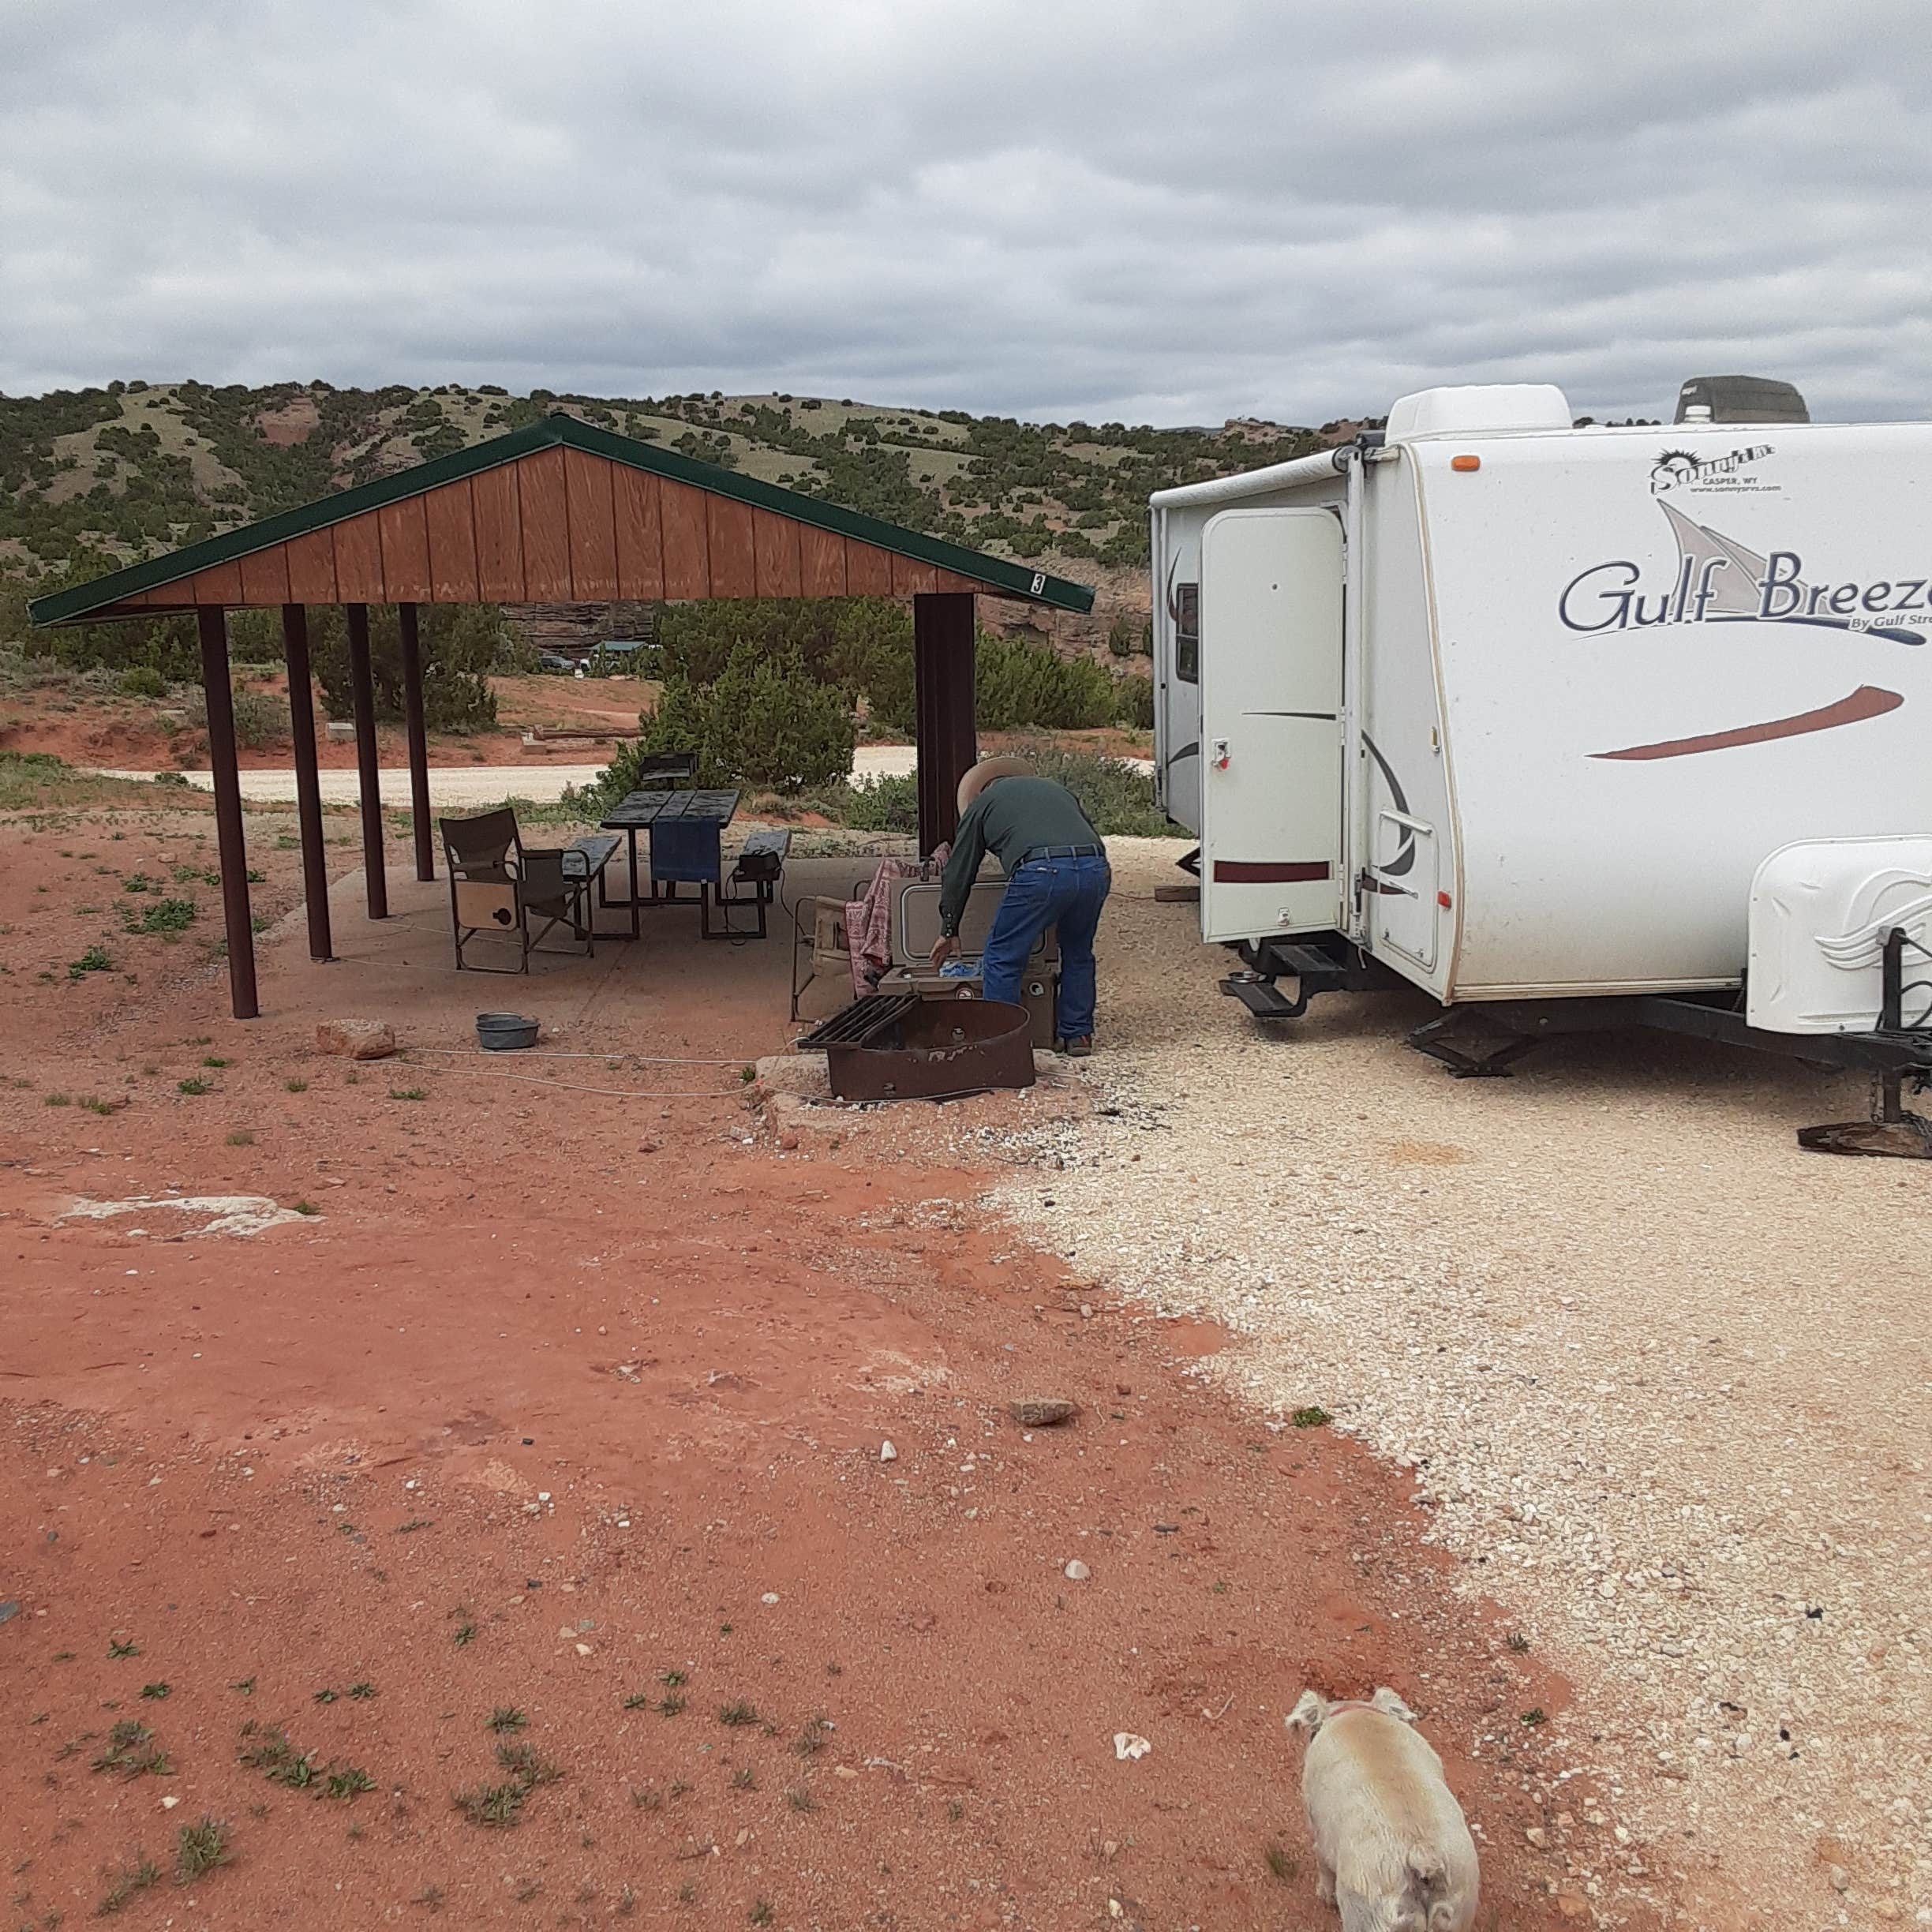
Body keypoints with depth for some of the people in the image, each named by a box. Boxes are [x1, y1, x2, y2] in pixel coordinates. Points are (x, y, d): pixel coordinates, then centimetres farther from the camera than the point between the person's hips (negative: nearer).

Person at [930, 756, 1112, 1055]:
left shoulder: (982, 803, 24)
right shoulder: (1056, 789, 36)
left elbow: (958, 873, 25)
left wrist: (949, 931, 34)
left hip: (1041, 873, -5)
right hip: (1096, 869, 5)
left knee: (1002, 958, 9)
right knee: (1078, 954, 24)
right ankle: (1078, 1034, 27)